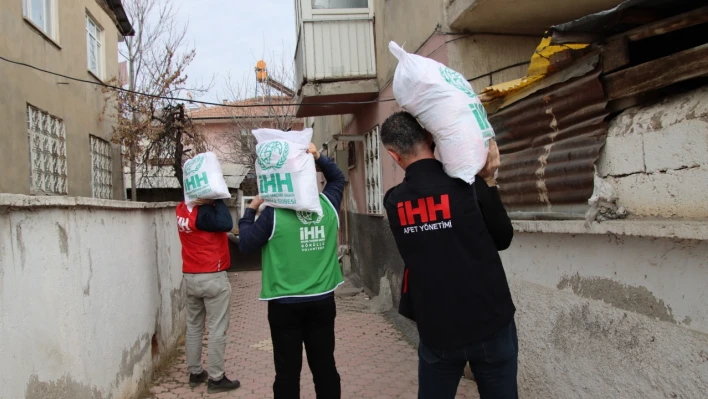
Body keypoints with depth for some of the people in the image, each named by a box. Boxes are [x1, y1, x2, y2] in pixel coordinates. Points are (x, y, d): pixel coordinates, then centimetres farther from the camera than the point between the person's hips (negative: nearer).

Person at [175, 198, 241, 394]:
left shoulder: (182, 209, 4)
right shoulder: (203, 212, -20)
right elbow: (226, 223, -30)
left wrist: (212, 201, -11)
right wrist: (217, 199, -19)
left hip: (190, 277, 8)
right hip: (213, 278, -8)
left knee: (194, 327, 16)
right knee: (217, 330, 2)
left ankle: (195, 373, 26)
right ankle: (216, 379, 9)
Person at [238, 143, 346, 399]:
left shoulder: (273, 212, -12)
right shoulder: (328, 204, -2)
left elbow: (245, 244, -3)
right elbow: (337, 178, 18)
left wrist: (250, 210, 8)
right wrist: (318, 157, 6)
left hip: (285, 305, -3)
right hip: (323, 301, 3)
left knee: (288, 373, 8)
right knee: (325, 368, 14)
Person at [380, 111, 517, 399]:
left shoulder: (394, 201, -2)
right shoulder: (467, 186, -13)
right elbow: (503, 239, 0)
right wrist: (487, 181, 1)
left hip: (436, 330, 3)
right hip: (490, 323, -2)